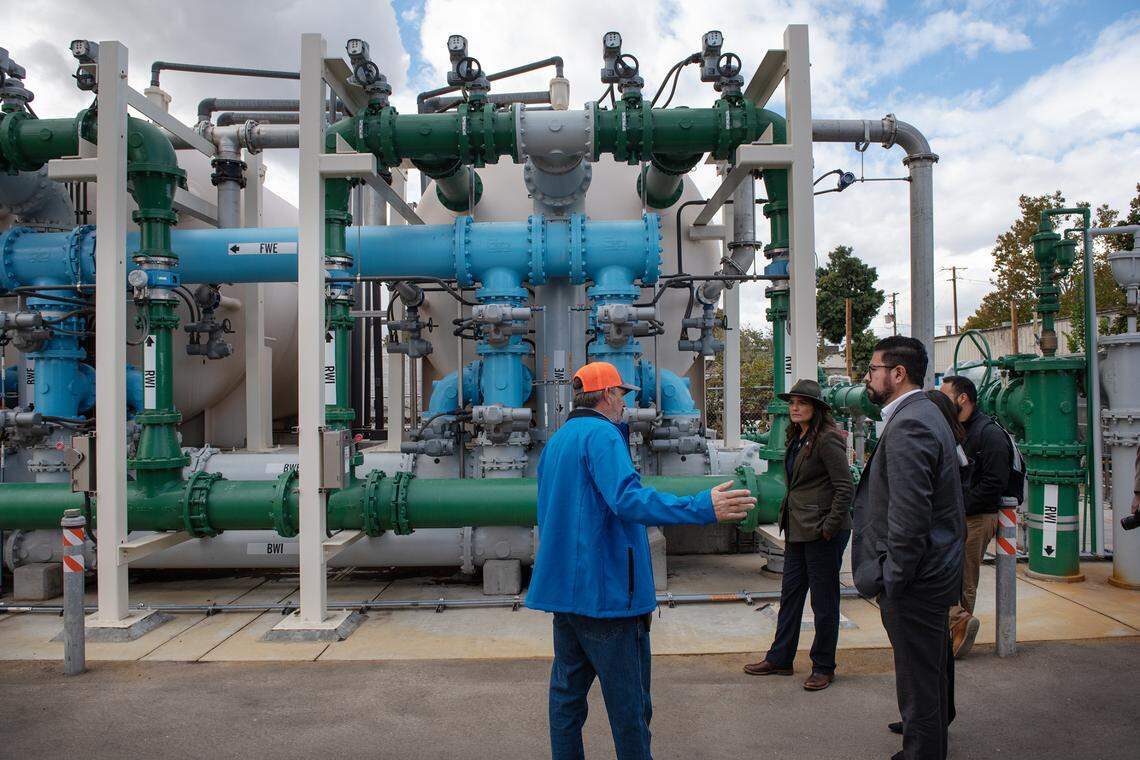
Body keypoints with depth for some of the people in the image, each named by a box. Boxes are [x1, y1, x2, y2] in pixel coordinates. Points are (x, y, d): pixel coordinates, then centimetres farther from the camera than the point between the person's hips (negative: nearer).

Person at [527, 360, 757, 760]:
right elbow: (628, 499, -29)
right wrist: (704, 507, -34)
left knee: (566, 691, 15)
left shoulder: (554, 442, 15)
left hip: (562, 588, 9)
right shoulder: (602, 434, -13)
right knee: (628, 702, 3)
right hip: (606, 588, -9)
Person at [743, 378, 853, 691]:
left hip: (822, 533, -9)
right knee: (790, 594, 15)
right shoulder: (796, 438, 11)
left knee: (823, 600, 5)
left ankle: (823, 667, 20)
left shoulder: (827, 439, -16)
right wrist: (788, 518, 14)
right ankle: (779, 659, 27)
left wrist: (830, 526, -17)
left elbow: (845, 487, -18)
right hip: (797, 530, 9)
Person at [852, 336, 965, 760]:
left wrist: (890, 580, -18)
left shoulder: (908, 426, -21)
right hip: (934, 573, 11)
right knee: (931, 674, 25)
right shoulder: (925, 415, 13)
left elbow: (910, 515, -26)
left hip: (913, 582, -11)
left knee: (918, 683, 2)